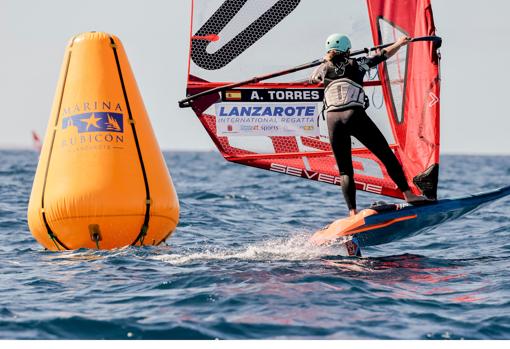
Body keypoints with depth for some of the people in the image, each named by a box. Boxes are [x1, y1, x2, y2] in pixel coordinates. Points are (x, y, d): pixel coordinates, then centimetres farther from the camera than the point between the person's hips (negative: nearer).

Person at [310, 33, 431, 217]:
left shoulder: (323, 69, 21)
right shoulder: (356, 64, 14)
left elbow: (311, 79, 44)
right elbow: (382, 55, 24)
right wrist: (400, 43, 41)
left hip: (332, 119, 2)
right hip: (355, 115, -2)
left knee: (344, 170, 7)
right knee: (387, 156, 5)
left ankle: (352, 213, -5)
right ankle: (409, 195, 0)